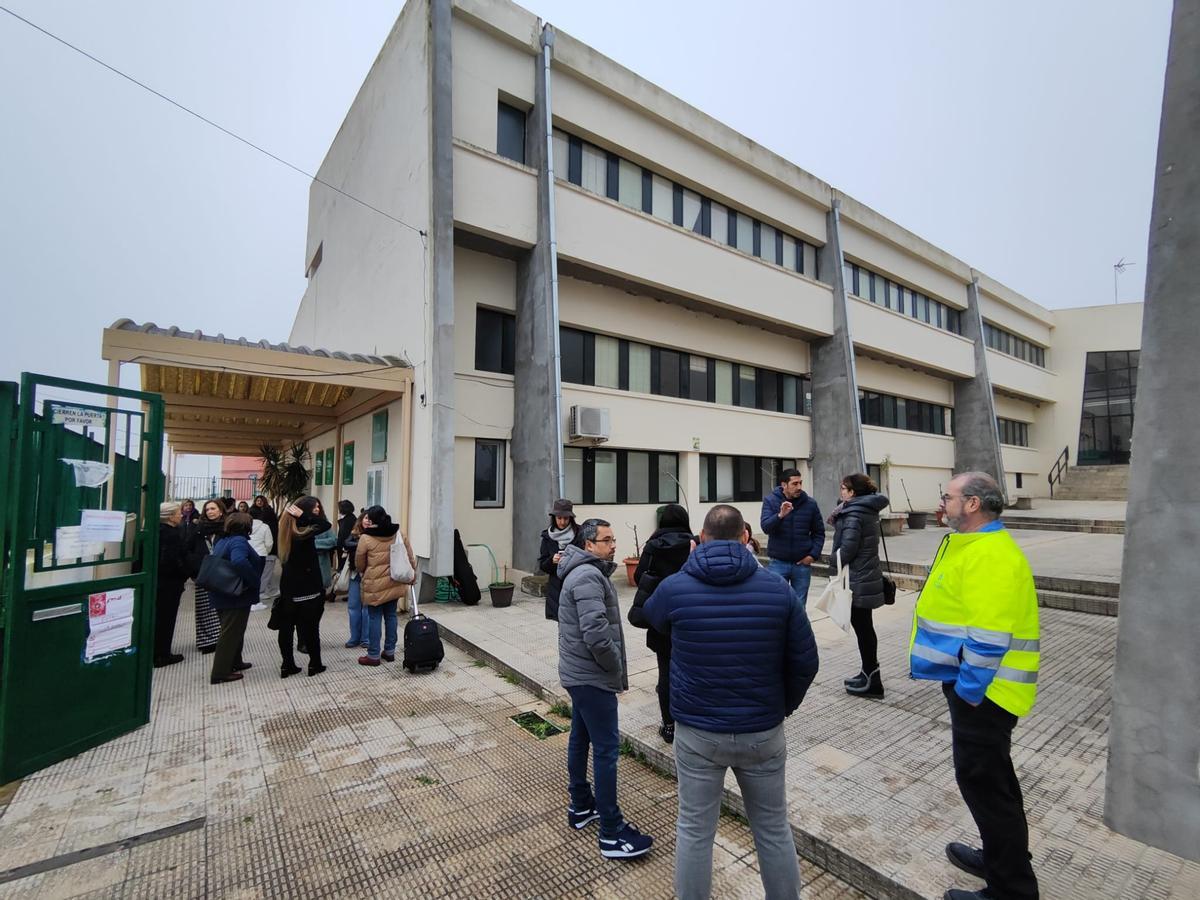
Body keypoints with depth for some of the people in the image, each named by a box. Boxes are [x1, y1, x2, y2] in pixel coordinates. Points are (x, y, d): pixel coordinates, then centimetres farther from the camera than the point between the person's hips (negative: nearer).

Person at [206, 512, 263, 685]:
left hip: (223, 595, 10)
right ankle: (220, 673, 6)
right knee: (231, 632, 0)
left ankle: (234, 662, 34)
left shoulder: (222, 541, 11)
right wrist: (255, 581, -29)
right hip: (236, 596, -10)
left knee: (232, 630, 22)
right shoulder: (239, 541, -20)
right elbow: (239, 562, -38)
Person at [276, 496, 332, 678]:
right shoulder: (303, 532, -21)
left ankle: (287, 665, 18)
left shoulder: (288, 528, 2)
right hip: (307, 587, -7)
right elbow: (327, 524, -30)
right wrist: (304, 515, -24)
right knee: (311, 626, 5)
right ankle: (315, 664, 14)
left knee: (286, 626, 11)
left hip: (288, 586, 7)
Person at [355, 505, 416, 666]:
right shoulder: (398, 533, 0)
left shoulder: (366, 538, -12)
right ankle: (390, 651, 23)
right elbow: (410, 557, 6)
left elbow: (359, 563, 0)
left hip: (375, 585, -4)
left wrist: (365, 573, 22)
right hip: (395, 582, 5)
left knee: (375, 618, 5)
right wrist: (413, 575, 19)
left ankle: (373, 655, 14)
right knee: (391, 615, 14)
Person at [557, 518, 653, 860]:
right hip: (593, 677, -10)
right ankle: (612, 833, 7)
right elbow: (596, 634, -28)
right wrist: (617, 669, -14)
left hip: (579, 673, 10)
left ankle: (581, 806, 34)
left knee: (580, 738, 19)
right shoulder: (589, 577, -22)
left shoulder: (586, 572, 11)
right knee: (606, 749, -2)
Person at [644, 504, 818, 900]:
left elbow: (651, 617, 11)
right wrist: (782, 707, 12)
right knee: (773, 830, 23)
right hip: (762, 732, 1)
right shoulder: (779, 589, -11)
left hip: (696, 732, -1)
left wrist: (689, 568, 15)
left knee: (694, 831, 17)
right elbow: (805, 663, -5)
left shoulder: (674, 588, -13)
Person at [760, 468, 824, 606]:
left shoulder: (810, 503, 1)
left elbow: (819, 532, 9)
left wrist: (813, 554, -2)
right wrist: (780, 515, -33)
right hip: (778, 563, -2)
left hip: (802, 564, 2)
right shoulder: (770, 500, -4)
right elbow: (766, 527, -16)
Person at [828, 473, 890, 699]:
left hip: (858, 581, -10)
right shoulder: (866, 510, 12)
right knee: (865, 628, 17)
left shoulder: (854, 514, -18)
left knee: (862, 629, 0)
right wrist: (836, 518, -1)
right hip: (866, 578, 10)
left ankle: (872, 682, 10)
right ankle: (868, 675, 28)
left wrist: (833, 559, -6)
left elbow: (847, 549, -23)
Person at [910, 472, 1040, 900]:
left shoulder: (989, 555, -24)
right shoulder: (976, 546, 10)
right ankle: (1002, 858, 41)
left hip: (982, 692, -10)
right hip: (975, 685, 10)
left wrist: (968, 690, -20)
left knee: (982, 781, 3)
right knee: (990, 777, 23)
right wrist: (964, 686, 22)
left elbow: (988, 636, -28)